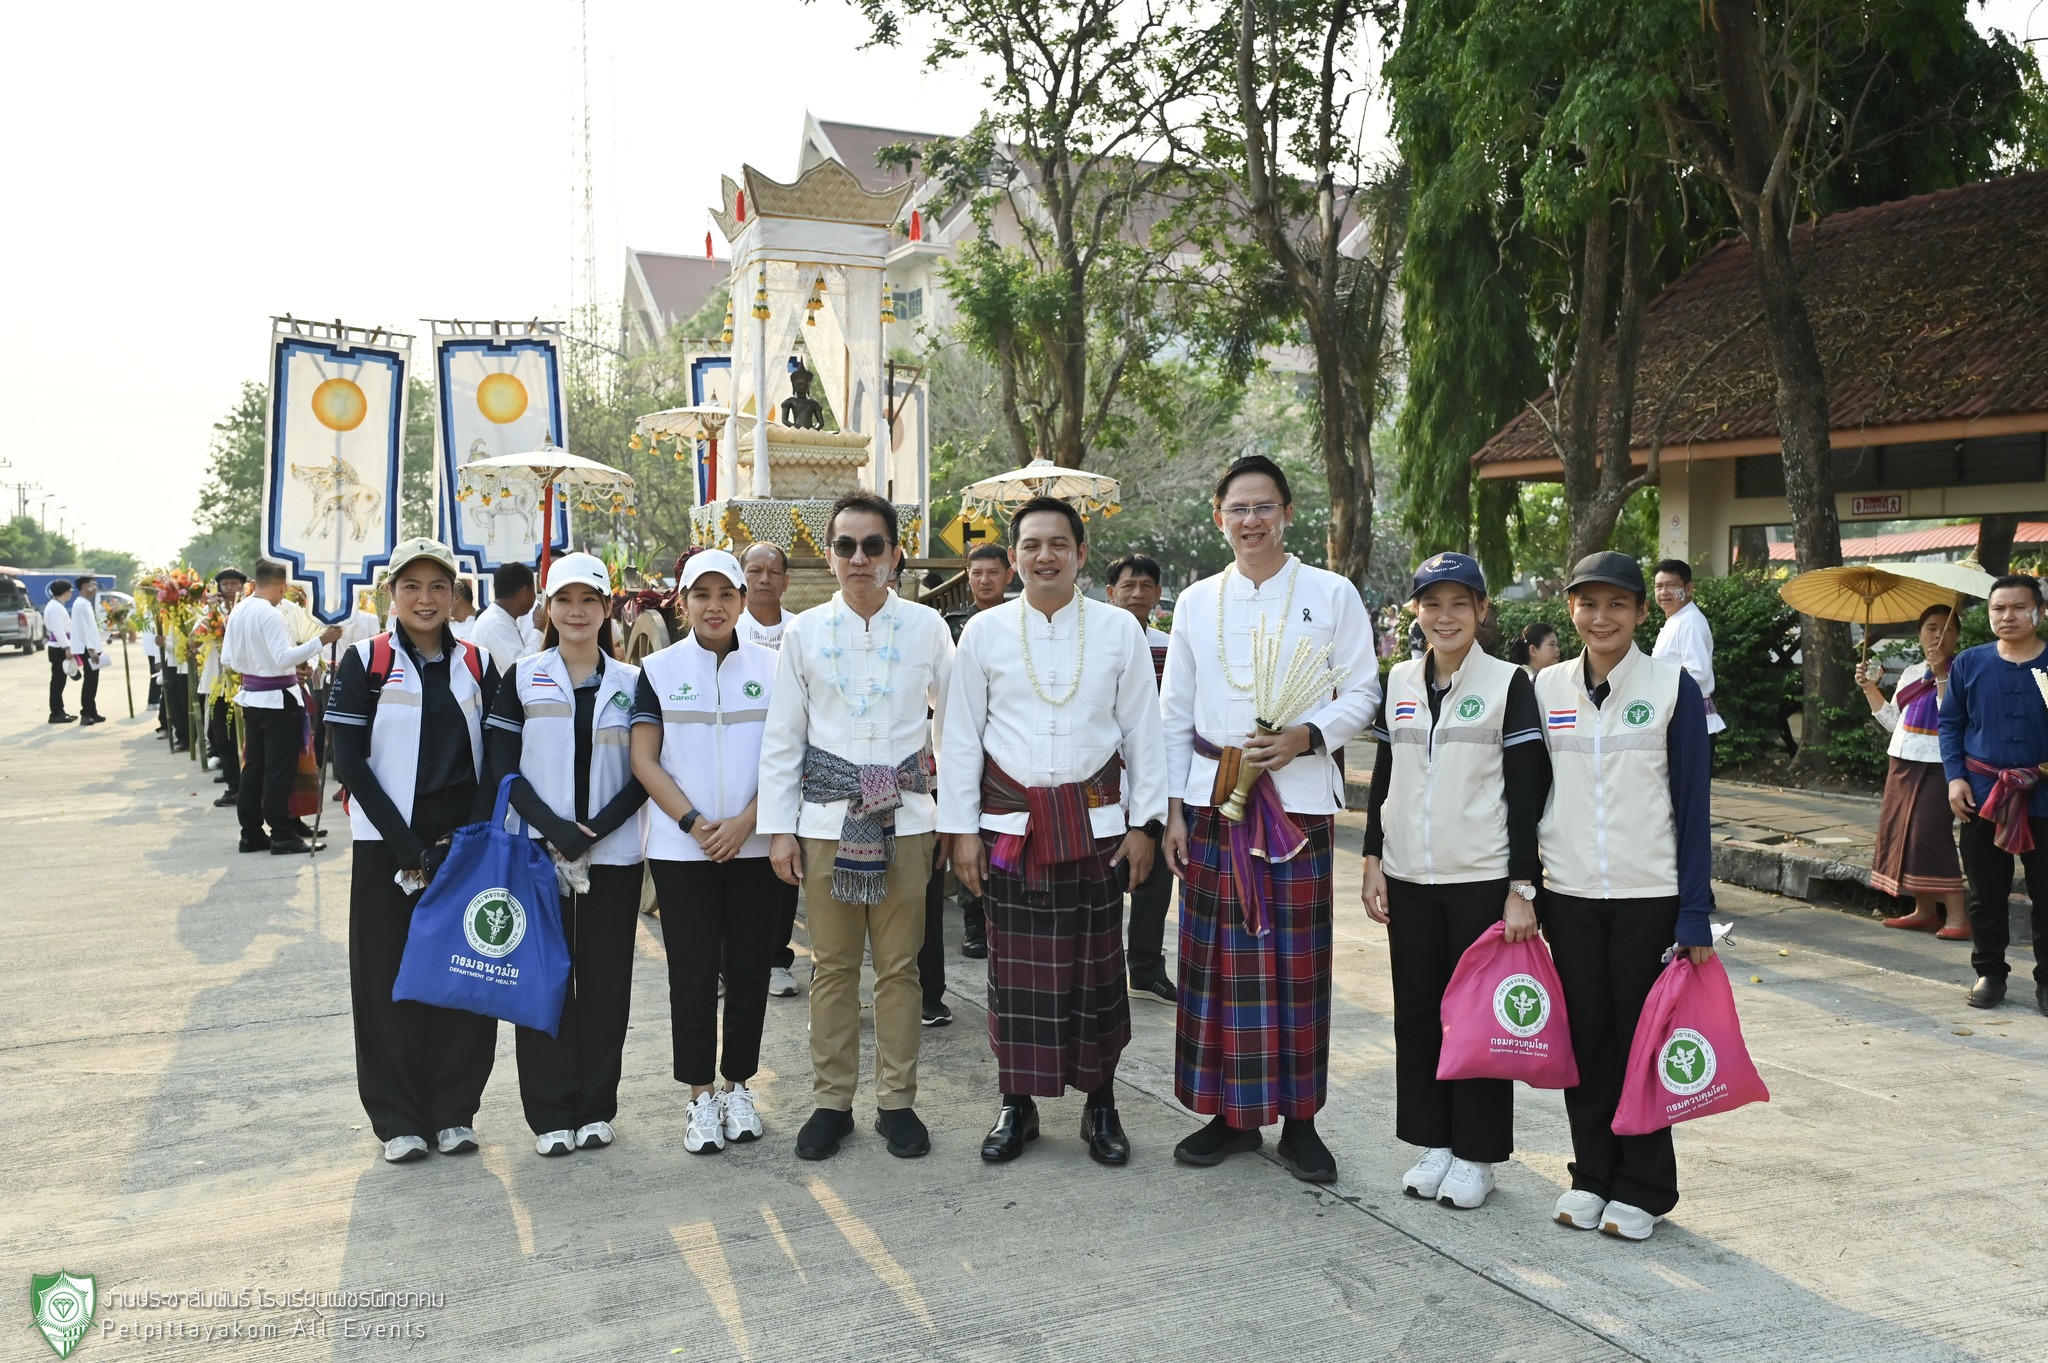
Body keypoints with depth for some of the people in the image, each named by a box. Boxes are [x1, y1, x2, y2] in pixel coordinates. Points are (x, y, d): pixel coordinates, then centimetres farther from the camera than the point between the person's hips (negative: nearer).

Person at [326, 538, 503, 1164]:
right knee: (389, 981, 2)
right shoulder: (365, 661, 0)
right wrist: (411, 849, -12)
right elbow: (351, 762, -6)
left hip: (466, 846, 2)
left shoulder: (477, 665, 8)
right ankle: (399, 1119, 15)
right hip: (387, 848, -2)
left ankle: (455, 1111, 17)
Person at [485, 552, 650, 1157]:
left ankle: (596, 1107, 18)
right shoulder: (521, 678, 4)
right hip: (538, 851, -1)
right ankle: (550, 1113, 14)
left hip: (614, 853, 1)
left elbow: (643, 774, 3)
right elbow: (502, 768, -2)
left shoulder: (630, 682, 6)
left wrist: (596, 828, -12)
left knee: (605, 979, 5)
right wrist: (555, 829, -15)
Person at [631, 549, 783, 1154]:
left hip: (755, 846, 1)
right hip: (682, 848, -1)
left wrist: (744, 822, -11)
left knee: (749, 968, 6)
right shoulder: (659, 668, 3)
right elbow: (644, 759, -1)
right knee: (692, 973, 3)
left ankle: (737, 1085, 22)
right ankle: (700, 1095, 15)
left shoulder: (771, 667, 3)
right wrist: (695, 823, -11)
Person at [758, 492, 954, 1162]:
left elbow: (955, 722, 7)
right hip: (827, 814, 0)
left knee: (899, 965, 6)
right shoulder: (804, 631, 3)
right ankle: (831, 1101, 20)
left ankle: (897, 1101, 20)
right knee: (833, 965, 7)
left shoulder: (927, 626, 2)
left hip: (905, 815, 0)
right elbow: (782, 735, 4)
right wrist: (779, 826, 1)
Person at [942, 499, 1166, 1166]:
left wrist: (1145, 822, 0)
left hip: (1094, 820, 0)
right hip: (1010, 821, 0)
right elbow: (961, 737, 3)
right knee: (1015, 965, 6)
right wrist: (960, 828, -1)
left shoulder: (1119, 629, 1)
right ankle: (1017, 1104, 21)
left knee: (1095, 961, 7)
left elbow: (1143, 732, 4)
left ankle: (1100, 1104, 22)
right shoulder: (983, 632, 1)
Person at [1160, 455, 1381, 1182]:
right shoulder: (1196, 602, 9)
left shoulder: (1331, 595, 3)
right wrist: (1172, 808, 5)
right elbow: (1175, 711, 11)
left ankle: (1298, 1120, 16)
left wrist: (1305, 736, -15)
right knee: (1219, 956, 5)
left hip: (1297, 799, -2)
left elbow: (1363, 692, 3)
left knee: (1297, 958, 2)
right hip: (1212, 796, 2)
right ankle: (1230, 1113, 19)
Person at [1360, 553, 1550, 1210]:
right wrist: (1374, 863, 8)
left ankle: (1477, 1154, 18)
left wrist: (1523, 887, -11)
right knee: (1417, 1009, 10)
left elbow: (1526, 792, -7)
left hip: (1483, 878, -4)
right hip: (1409, 879, 4)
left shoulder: (1509, 683, -5)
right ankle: (1432, 1142, 25)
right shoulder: (1399, 681, 7)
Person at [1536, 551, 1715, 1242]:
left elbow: (1692, 803, -4)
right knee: (1586, 1035, 9)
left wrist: (1695, 913, -7)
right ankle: (1591, 1174, 24)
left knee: (1641, 1037, 5)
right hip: (1568, 895, 3)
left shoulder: (1673, 686, -4)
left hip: (1649, 894, -2)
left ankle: (1644, 1188, 20)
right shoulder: (1547, 687, 4)